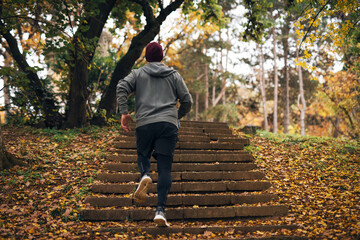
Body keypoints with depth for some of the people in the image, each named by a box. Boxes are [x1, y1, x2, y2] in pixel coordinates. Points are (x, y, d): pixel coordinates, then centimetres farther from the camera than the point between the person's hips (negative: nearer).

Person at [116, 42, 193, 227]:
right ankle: (160, 209, -12)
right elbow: (187, 101, 14)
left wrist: (124, 113, -1)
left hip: (144, 124, 0)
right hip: (169, 124, 0)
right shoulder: (174, 75, 18)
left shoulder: (138, 73, 15)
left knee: (143, 156, 21)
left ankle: (145, 176, -13)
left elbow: (121, 88, -2)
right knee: (165, 168, -1)